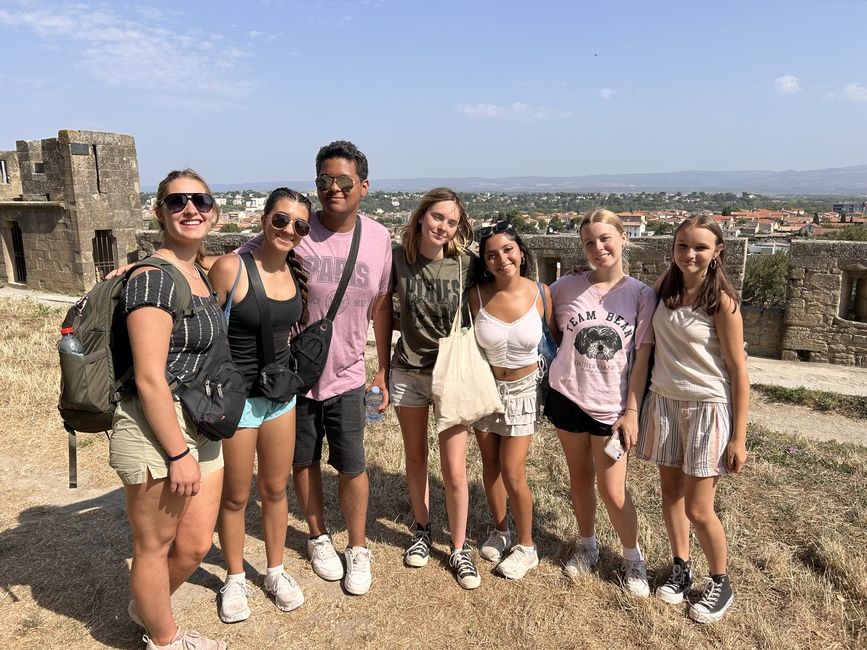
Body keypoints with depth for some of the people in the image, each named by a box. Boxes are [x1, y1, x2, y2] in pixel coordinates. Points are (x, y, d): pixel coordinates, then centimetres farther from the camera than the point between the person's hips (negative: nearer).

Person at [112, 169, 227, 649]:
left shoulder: (199, 274, 10)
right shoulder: (153, 278, -17)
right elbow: (149, 379, -21)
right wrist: (178, 454, -18)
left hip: (201, 429, 8)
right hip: (156, 431, -8)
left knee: (195, 546, 19)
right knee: (154, 547, 13)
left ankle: (147, 609, 47)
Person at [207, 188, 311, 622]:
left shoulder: (296, 274, 0)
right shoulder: (230, 268, -17)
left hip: (280, 394, 5)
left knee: (275, 489, 17)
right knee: (236, 496, 12)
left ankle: (275, 571, 37)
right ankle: (235, 579, 35)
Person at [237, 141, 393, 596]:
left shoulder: (379, 238, -5)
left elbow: (381, 306, 4)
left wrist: (384, 371, 7)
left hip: (346, 376, 1)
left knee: (351, 466, 7)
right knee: (304, 462, 16)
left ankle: (357, 548, 30)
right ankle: (318, 537, 40)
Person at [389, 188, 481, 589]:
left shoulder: (466, 264, -10)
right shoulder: (398, 258, -8)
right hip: (408, 372, 2)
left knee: (454, 470, 1)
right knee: (415, 458, 17)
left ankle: (459, 549, 22)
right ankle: (422, 530, 39)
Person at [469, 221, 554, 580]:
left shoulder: (541, 293, -15)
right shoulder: (476, 295, -15)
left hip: (522, 389, -1)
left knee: (513, 474, -1)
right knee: (490, 464, 14)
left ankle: (526, 546, 23)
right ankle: (500, 530, 39)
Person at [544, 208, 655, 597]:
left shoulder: (641, 295, -6)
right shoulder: (567, 287, -4)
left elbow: (642, 357, -5)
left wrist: (632, 411, -8)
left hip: (612, 405, -2)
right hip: (567, 397, 2)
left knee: (612, 490, 2)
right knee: (580, 476, 15)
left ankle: (633, 557, 28)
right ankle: (587, 545, 38)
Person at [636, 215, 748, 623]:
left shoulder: (721, 302, -13)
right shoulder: (665, 289, 1)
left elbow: (738, 371, -10)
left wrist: (739, 438, -10)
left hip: (707, 408, -5)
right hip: (664, 402, 5)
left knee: (698, 509, 1)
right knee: (671, 491, 15)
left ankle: (720, 583, 26)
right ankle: (681, 569, 35)